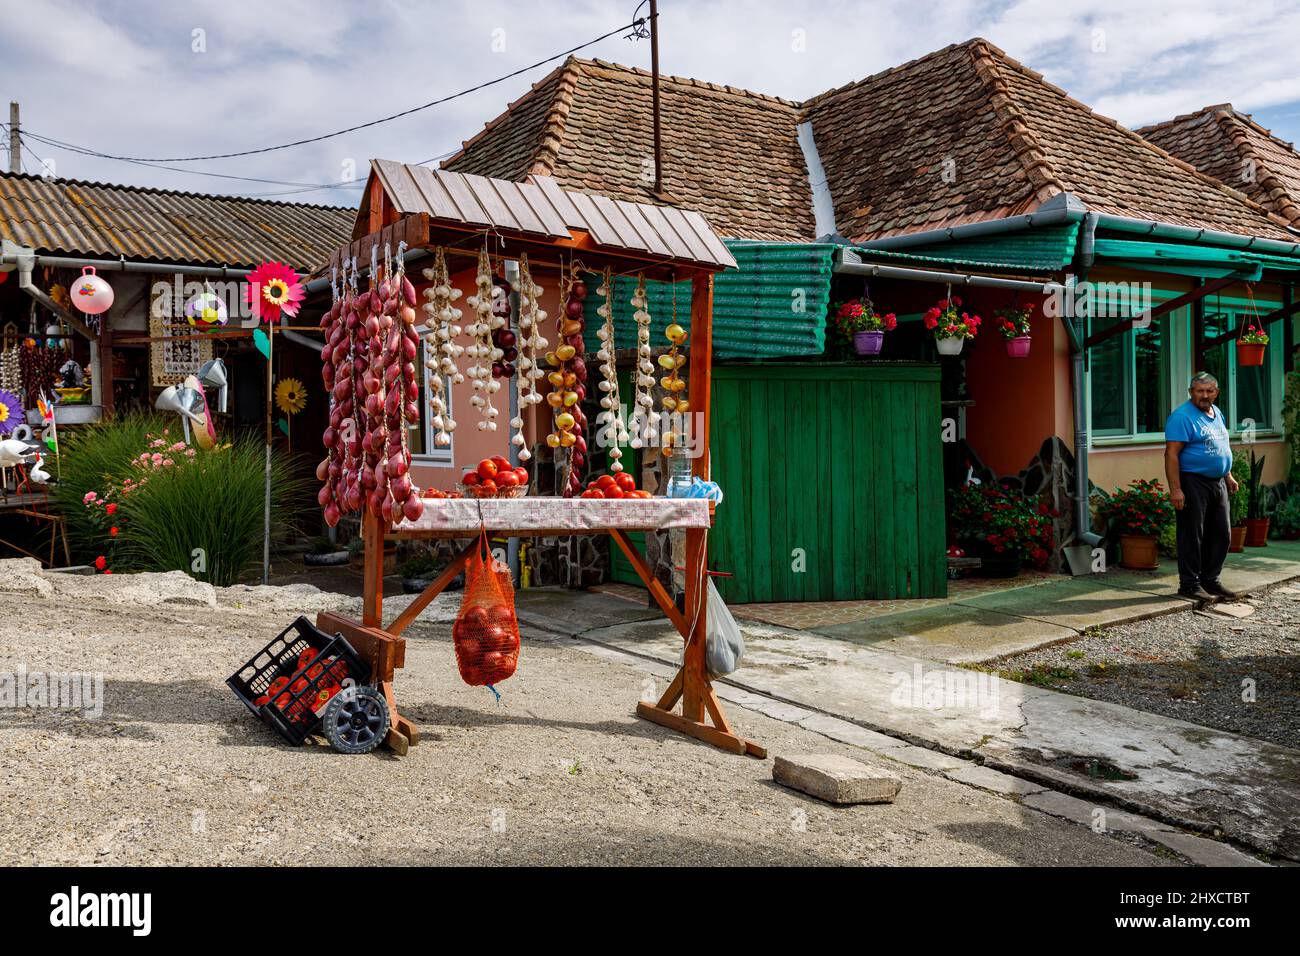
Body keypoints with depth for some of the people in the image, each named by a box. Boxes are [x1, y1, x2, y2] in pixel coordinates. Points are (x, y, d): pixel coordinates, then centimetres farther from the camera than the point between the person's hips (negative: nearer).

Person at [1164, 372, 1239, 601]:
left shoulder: (1217, 413, 14)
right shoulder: (1182, 417, -13)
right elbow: (1172, 454, -19)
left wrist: (1228, 476, 21)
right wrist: (1175, 489, -25)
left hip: (1217, 483, 9)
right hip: (1193, 483, -9)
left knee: (1221, 534, 12)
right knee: (1192, 536, -3)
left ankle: (1210, 580, 23)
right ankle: (1189, 584, 5)